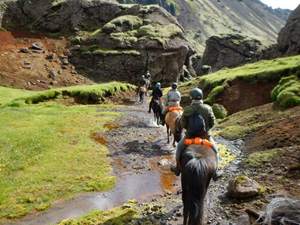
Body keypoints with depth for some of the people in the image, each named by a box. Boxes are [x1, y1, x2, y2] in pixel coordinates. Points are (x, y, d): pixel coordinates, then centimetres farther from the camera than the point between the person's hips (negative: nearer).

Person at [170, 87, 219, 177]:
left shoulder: (187, 109, -16)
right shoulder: (208, 108, -13)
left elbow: (183, 123, -10)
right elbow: (212, 123, -5)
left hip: (190, 135, 0)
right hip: (206, 135, 1)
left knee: (179, 147, 24)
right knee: (214, 150, 24)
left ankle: (178, 168, 33)